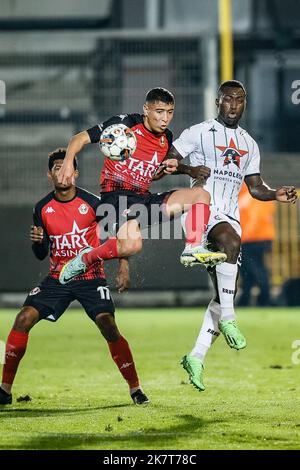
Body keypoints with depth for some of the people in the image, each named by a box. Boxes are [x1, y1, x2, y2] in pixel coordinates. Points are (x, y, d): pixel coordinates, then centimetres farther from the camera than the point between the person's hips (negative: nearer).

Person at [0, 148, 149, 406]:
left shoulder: (92, 203, -7)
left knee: (109, 327, -19)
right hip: (58, 279, 3)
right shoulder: (42, 208, 1)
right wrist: (37, 241, -14)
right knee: (24, 319, -13)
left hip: (92, 277, -3)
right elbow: (41, 255, 8)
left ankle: (135, 388, -4)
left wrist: (124, 267, -6)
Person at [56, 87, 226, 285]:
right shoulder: (124, 124, -6)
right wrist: (68, 161, -22)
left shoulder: (166, 138, 13)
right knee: (131, 245, -34)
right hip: (116, 195, -7)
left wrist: (169, 168, 9)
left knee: (201, 194, -5)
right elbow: (81, 138, -3)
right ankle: (85, 259, -10)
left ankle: (193, 249, -13)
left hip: (144, 198, 7)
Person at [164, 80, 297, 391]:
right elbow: (166, 161, 2)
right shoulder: (199, 133, 3)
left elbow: (255, 187, 21)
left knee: (226, 291, 1)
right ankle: (228, 317, -32)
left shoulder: (249, 144, 20)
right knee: (231, 240, -38)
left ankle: (197, 357, 7)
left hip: (230, 218, 6)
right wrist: (189, 169, -17)